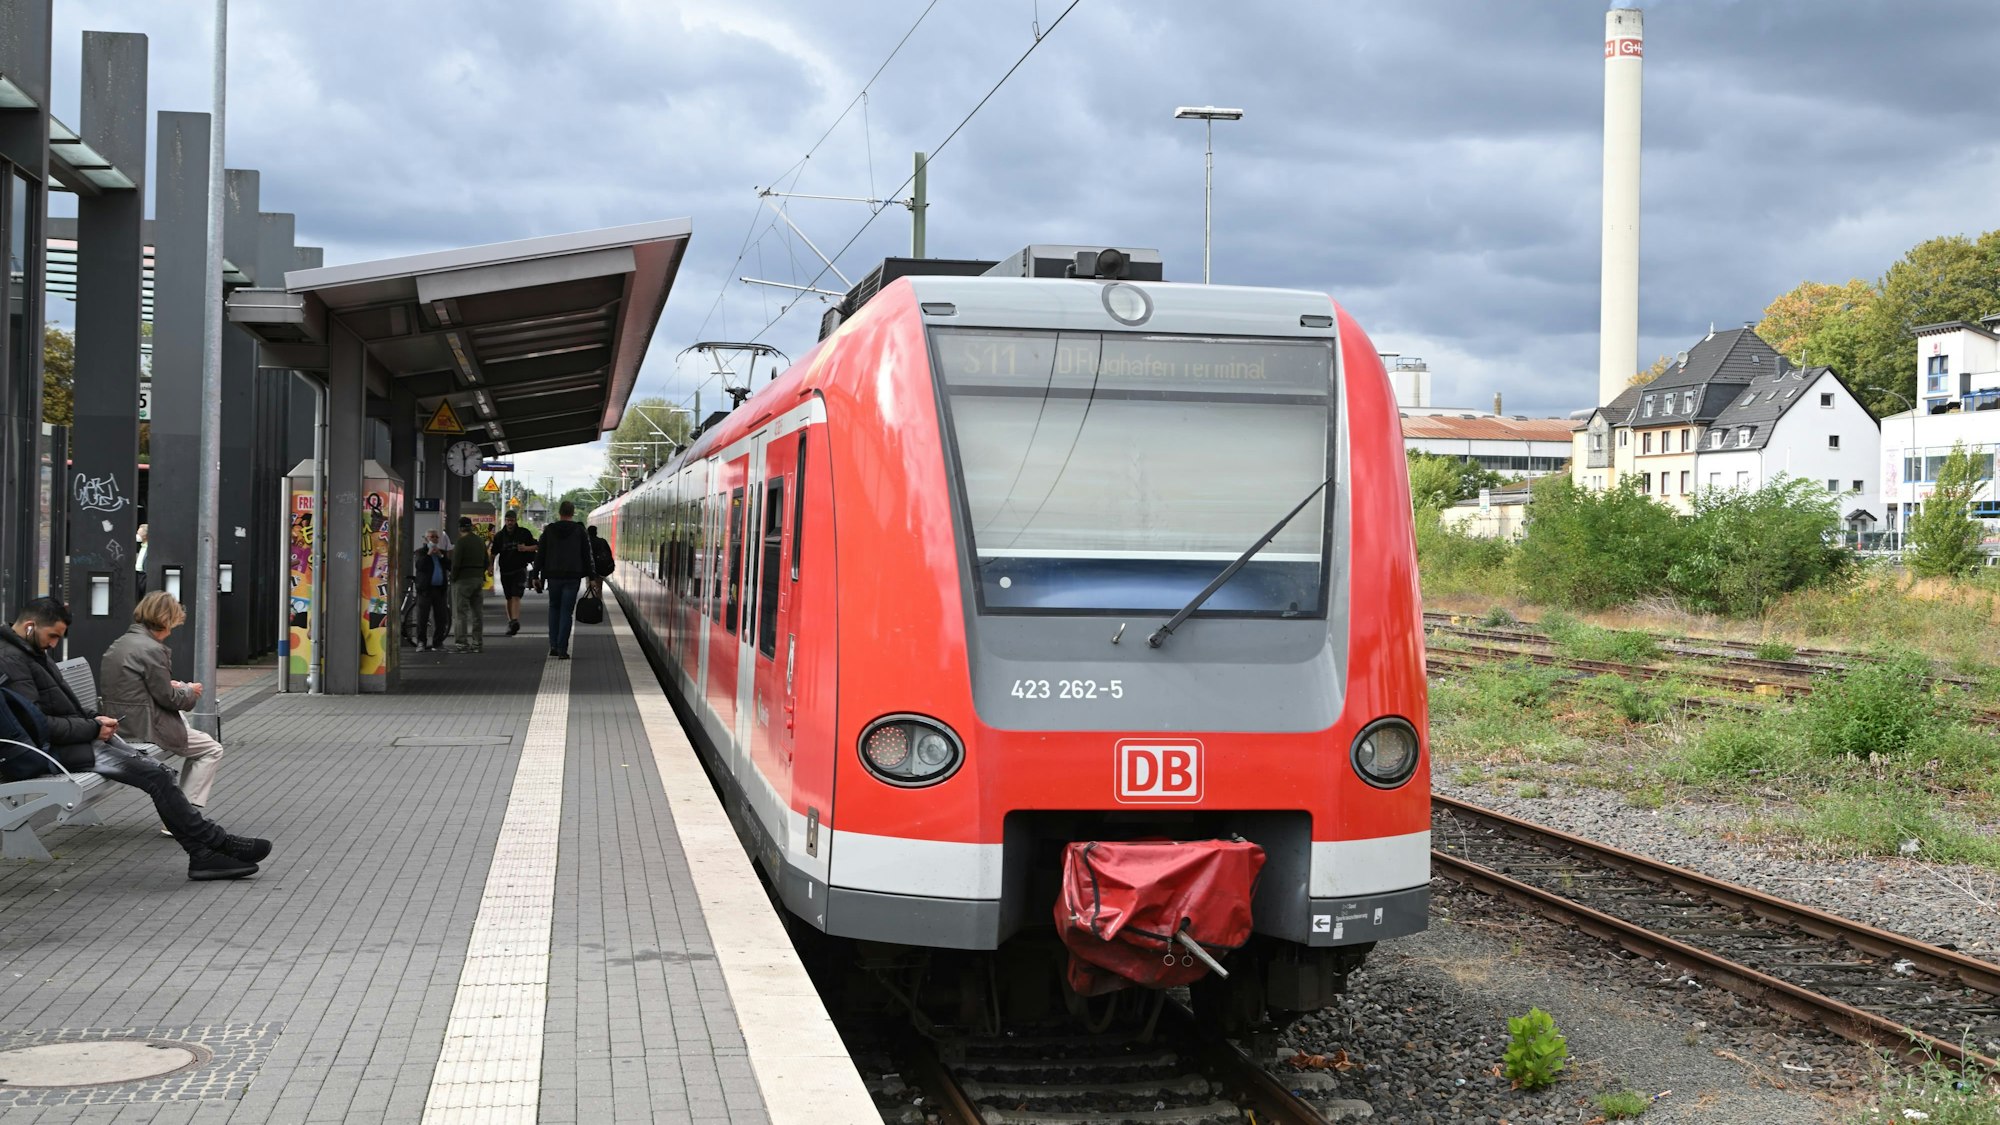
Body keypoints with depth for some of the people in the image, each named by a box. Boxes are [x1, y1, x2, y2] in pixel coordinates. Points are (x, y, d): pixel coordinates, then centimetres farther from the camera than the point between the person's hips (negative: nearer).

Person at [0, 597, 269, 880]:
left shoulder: (30, 652, 16)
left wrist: (93, 720, 5)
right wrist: (93, 728, -16)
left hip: (81, 737, 10)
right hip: (57, 749, -10)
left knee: (159, 773, -2)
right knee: (156, 776, -15)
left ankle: (204, 854, -6)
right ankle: (217, 843, -6)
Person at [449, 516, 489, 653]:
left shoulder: (461, 542, -13)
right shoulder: (480, 541, 10)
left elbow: (456, 563, -16)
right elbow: (486, 561, 14)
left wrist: (453, 578, -4)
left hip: (463, 580, -7)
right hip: (479, 579, 7)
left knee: (461, 613, -4)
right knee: (477, 612, 9)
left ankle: (462, 643, -8)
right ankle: (478, 643, 10)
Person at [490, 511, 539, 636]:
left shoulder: (524, 533, 0)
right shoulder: (499, 536, 6)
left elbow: (536, 546, 7)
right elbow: (493, 553, 8)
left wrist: (526, 548, -13)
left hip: (519, 570, -3)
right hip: (505, 571, 3)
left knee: (516, 597, -16)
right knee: (509, 598, 11)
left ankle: (515, 621, -27)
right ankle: (511, 622, 21)